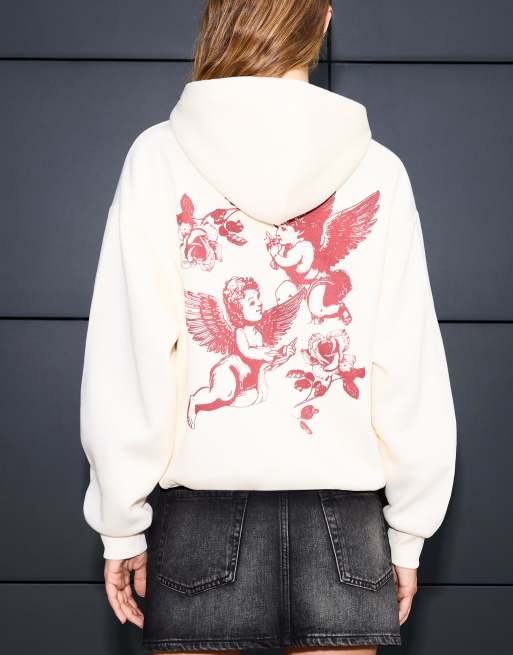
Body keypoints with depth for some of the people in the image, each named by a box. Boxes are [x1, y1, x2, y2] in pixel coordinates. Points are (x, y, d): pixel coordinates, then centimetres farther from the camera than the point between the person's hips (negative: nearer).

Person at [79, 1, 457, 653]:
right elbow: (411, 368, -1)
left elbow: (125, 357, -6)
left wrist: (120, 524, 2)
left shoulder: (159, 154, -3)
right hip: (342, 510, 1)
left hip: (199, 500, 0)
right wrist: (409, 531, 8)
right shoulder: (377, 169, -1)